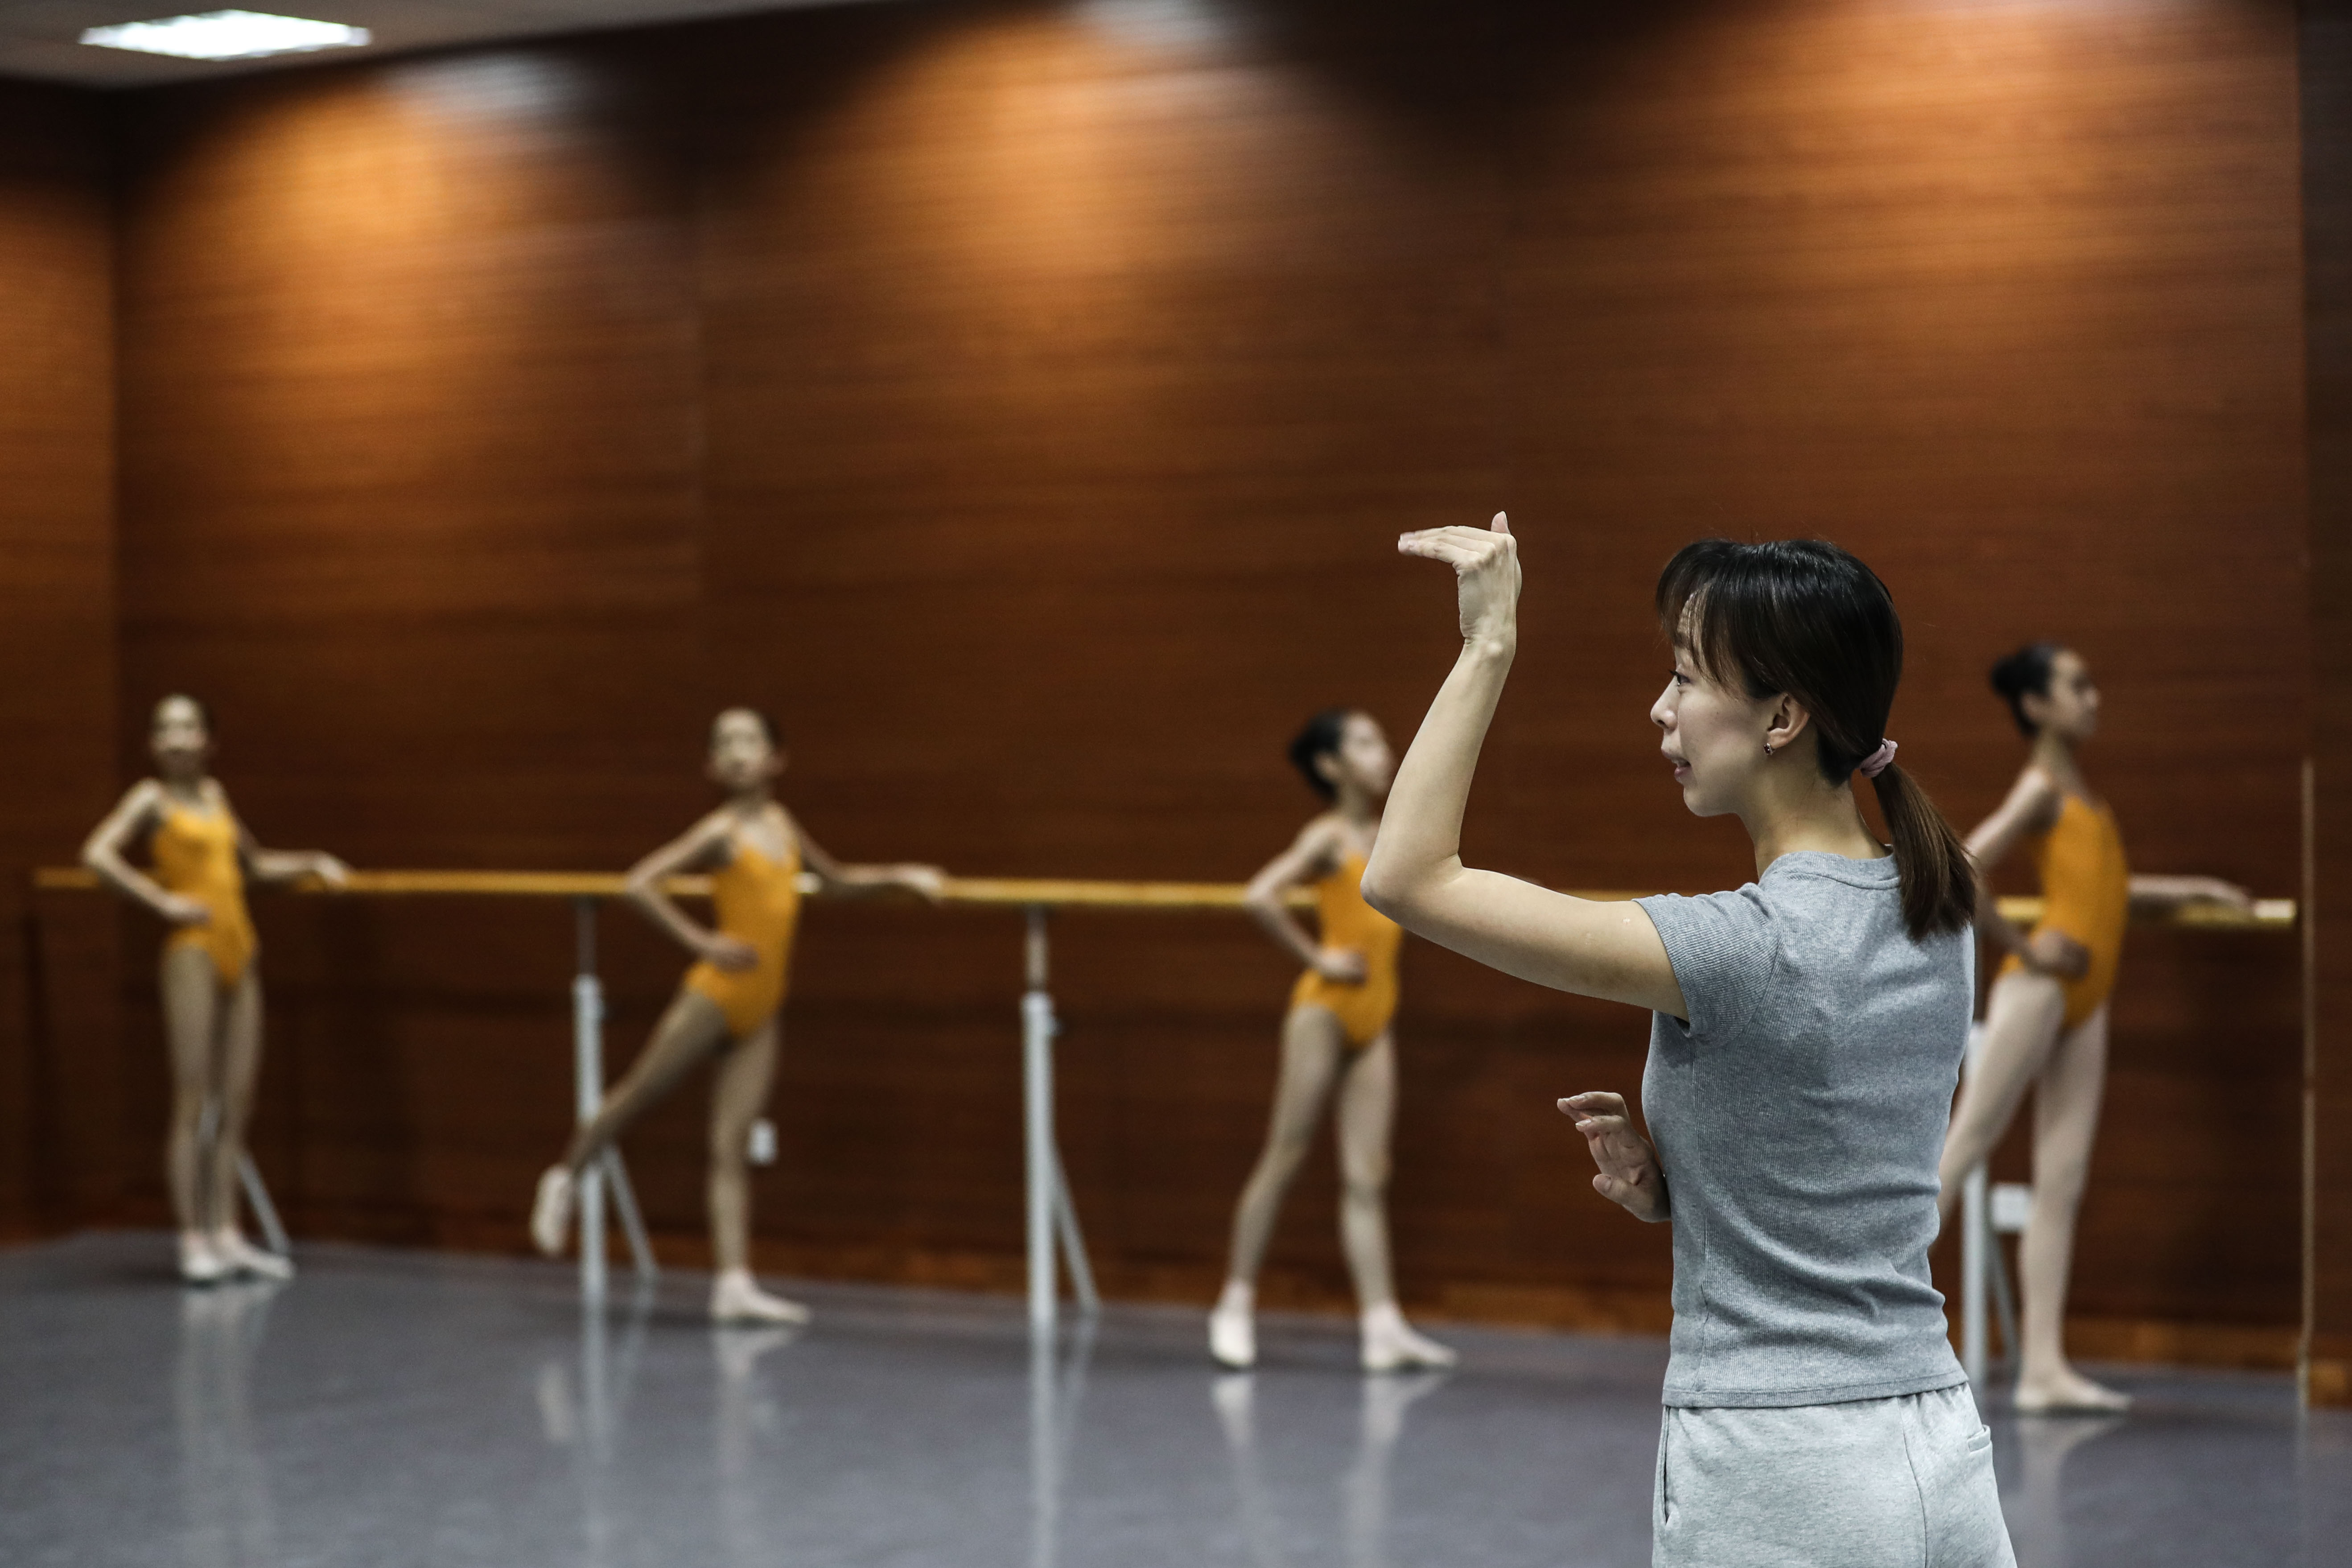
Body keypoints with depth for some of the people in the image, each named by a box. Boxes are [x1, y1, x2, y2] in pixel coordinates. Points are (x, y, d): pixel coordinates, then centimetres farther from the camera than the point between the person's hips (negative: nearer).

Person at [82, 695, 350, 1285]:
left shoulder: (214, 794, 16)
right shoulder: (151, 799, -2)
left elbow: (254, 864, 29)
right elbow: (98, 854, -17)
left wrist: (312, 862, 16)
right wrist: (162, 900, -17)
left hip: (239, 954, 6)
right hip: (192, 952, -6)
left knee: (236, 1103, 6)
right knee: (193, 1102, -5)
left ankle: (227, 1236, 11)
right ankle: (195, 1241, -2)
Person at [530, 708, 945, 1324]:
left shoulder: (781, 823, 10)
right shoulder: (721, 832, -10)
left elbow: (836, 879, 26)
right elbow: (641, 883, -19)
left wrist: (899, 876, 16)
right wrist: (701, 942, -24)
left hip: (761, 1010, 6)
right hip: (717, 992, -5)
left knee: (733, 1144, 1)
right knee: (639, 1092, 3)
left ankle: (735, 1283, -5)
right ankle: (566, 1179, 30)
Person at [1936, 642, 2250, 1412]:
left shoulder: (2080, 791, 17)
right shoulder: (2041, 788, -9)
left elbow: (2109, 889, 27)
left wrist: (2197, 889, 22)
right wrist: (2022, 946, -16)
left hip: (2083, 1001, 9)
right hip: (2038, 989, -8)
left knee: (2062, 1185, 4)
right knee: (1965, 1148, -9)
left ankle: (2045, 1367, 3)